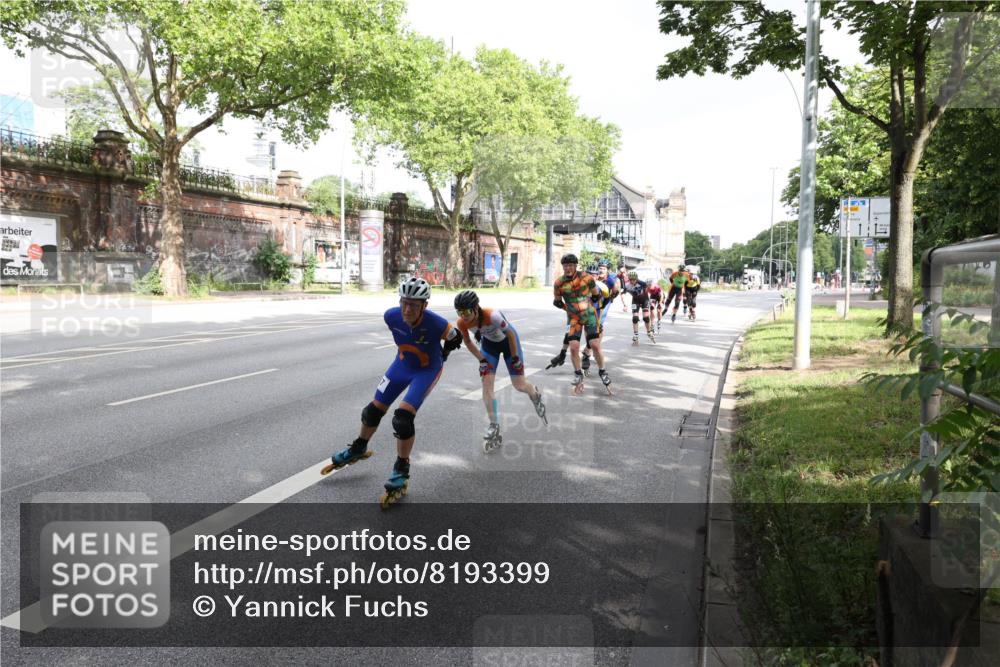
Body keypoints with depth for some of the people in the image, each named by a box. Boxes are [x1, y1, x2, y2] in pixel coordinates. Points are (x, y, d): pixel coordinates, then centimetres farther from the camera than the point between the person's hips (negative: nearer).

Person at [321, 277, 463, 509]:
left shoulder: (436, 324, -35)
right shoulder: (391, 316, -24)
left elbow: (454, 338, -12)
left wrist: (441, 356, 5)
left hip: (427, 370, -4)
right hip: (402, 365, 5)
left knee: (403, 417, -20)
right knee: (374, 410, 12)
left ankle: (401, 473, -1)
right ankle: (358, 450, 41)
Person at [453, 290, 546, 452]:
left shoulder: (492, 316, -41)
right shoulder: (462, 323, -26)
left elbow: (510, 334, -24)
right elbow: (468, 342, -4)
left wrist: (515, 357, -16)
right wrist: (482, 359, -8)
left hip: (508, 341, -4)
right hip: (489, 343, 4)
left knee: (519, 385, 1)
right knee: (486, 384, -10)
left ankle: (536, 396, 38)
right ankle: (494, 427, -1)